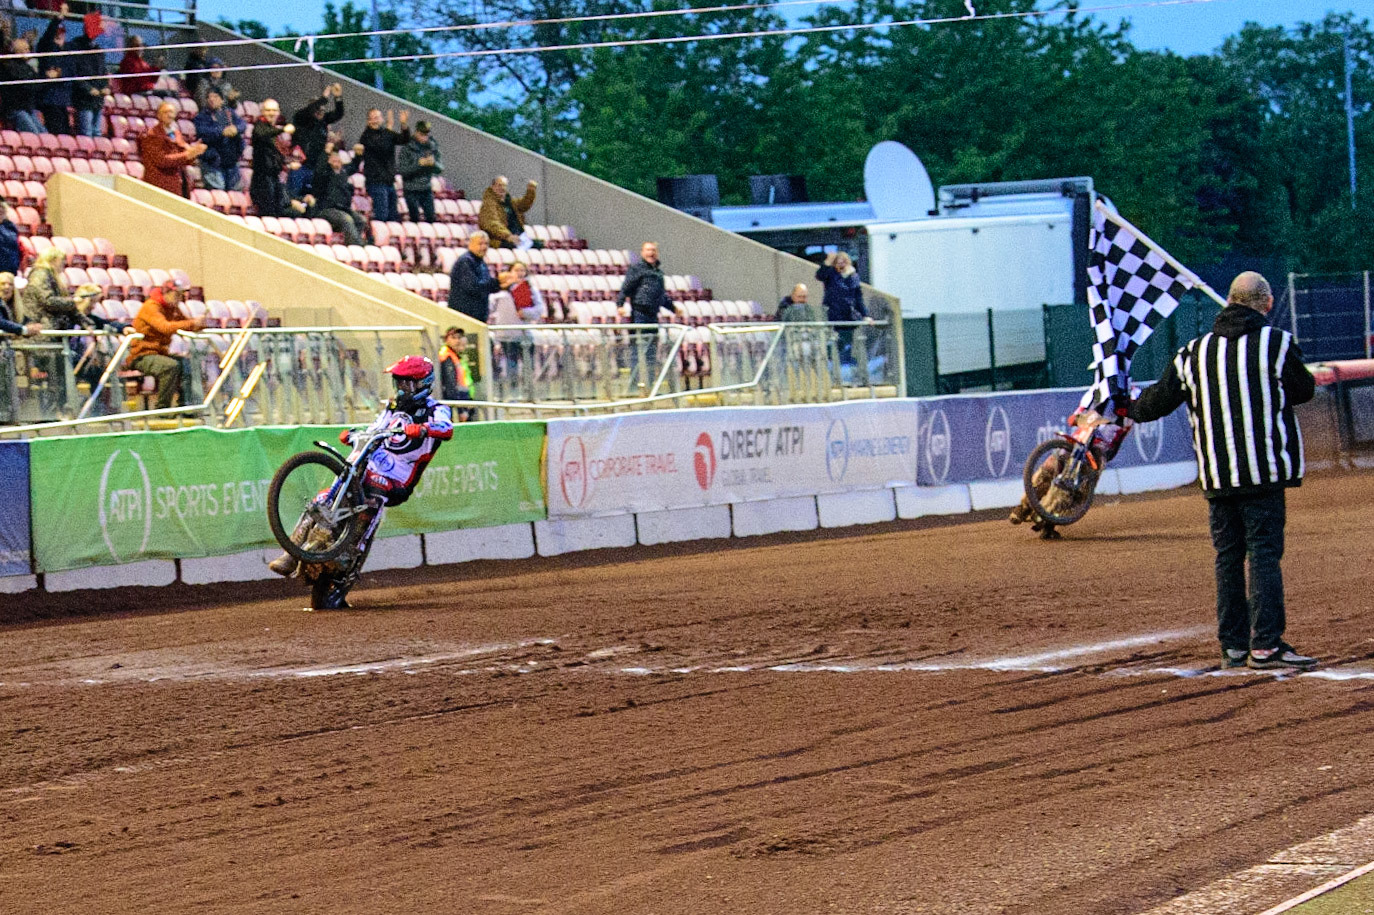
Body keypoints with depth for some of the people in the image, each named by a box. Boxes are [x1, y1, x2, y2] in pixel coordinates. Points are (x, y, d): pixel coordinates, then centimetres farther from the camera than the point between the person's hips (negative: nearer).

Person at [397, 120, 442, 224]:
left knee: (431, 218, -1)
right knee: (415, 218, -6)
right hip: (411, 190, -3)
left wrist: (434, 163, -20)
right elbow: (402, 170, -16)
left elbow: (440, 169, 3)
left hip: (427, 189, 3)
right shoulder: (407, 148, -7)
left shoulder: (432, 147, 4)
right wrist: (419, 163, -25)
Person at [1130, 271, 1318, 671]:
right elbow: (1304, 390, 7)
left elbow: (1161, 398, 15)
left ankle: (1233, 645, 11)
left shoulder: (1194, 353, 7)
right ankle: (1266, 644, -12)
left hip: (1216, 474, 4)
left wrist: (1129, 410, 36)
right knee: (1264, 553, -5)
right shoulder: (1277, 344, -6)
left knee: (1228, 558, 10)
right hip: (1264, 470, -4)